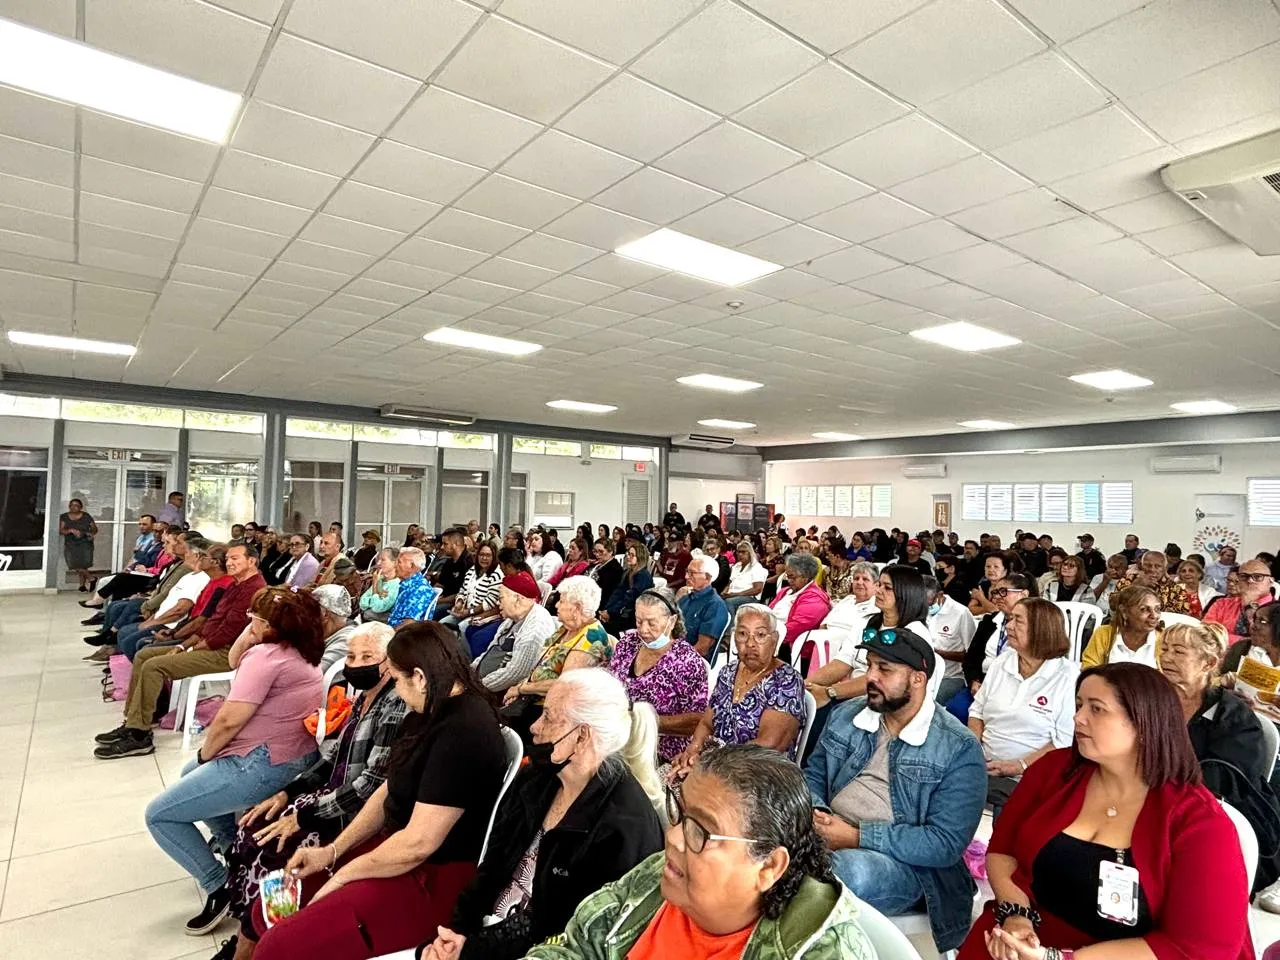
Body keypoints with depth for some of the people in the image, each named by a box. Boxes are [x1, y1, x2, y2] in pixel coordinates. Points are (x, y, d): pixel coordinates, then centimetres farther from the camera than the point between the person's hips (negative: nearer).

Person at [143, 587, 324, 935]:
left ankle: (219, 887, 2)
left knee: (159, 815, 3)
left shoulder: (267, 655, -21)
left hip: (263, 766, -10)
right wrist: (247, 635, 5)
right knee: (191, 774, 32)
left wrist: (204, 754, -3)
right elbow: (235, 662, 22)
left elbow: (228, 720, -21)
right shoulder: (299, 651, 9)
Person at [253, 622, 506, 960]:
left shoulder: (462, 733, -27)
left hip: (433, 879, -10)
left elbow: (418, 842, -25)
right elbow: (390, 790, 14)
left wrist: (342, 876, -11)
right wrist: (331, 851, 5)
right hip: (397, 848, 10)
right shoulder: (437, 711, 6)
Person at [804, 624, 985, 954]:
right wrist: (815, 814, -10)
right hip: (827, 837, 4)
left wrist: (857, 837, -19)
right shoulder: (846, 715, 7)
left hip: (902, 862, -4)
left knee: (853, 870, -39)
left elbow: (946, 843, -14)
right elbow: (813, 776, 14)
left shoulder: (959, 749, -9)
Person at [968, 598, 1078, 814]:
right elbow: (977, 711, 14)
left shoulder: (1068, 677, -6)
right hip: (984, 765, 5)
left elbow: (1065, 741, -11)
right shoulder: (1002, 662, 11)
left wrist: (1021, 765, -19)